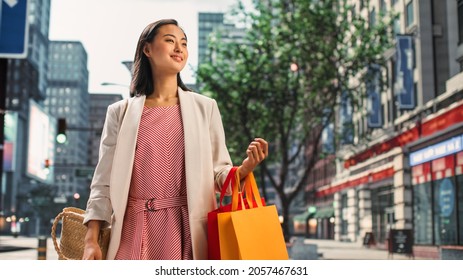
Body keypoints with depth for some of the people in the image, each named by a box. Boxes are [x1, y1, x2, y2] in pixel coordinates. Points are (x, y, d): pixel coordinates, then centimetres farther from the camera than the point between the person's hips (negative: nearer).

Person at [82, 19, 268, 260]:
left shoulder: (204, 107, 8)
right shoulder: (121, 112, 8)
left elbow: (218, 172, 5)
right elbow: (104, 181, 6)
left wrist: (244, 168, -16)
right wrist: (91, 240, -2)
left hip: (186, 229, 0)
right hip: (135, 230, 0)